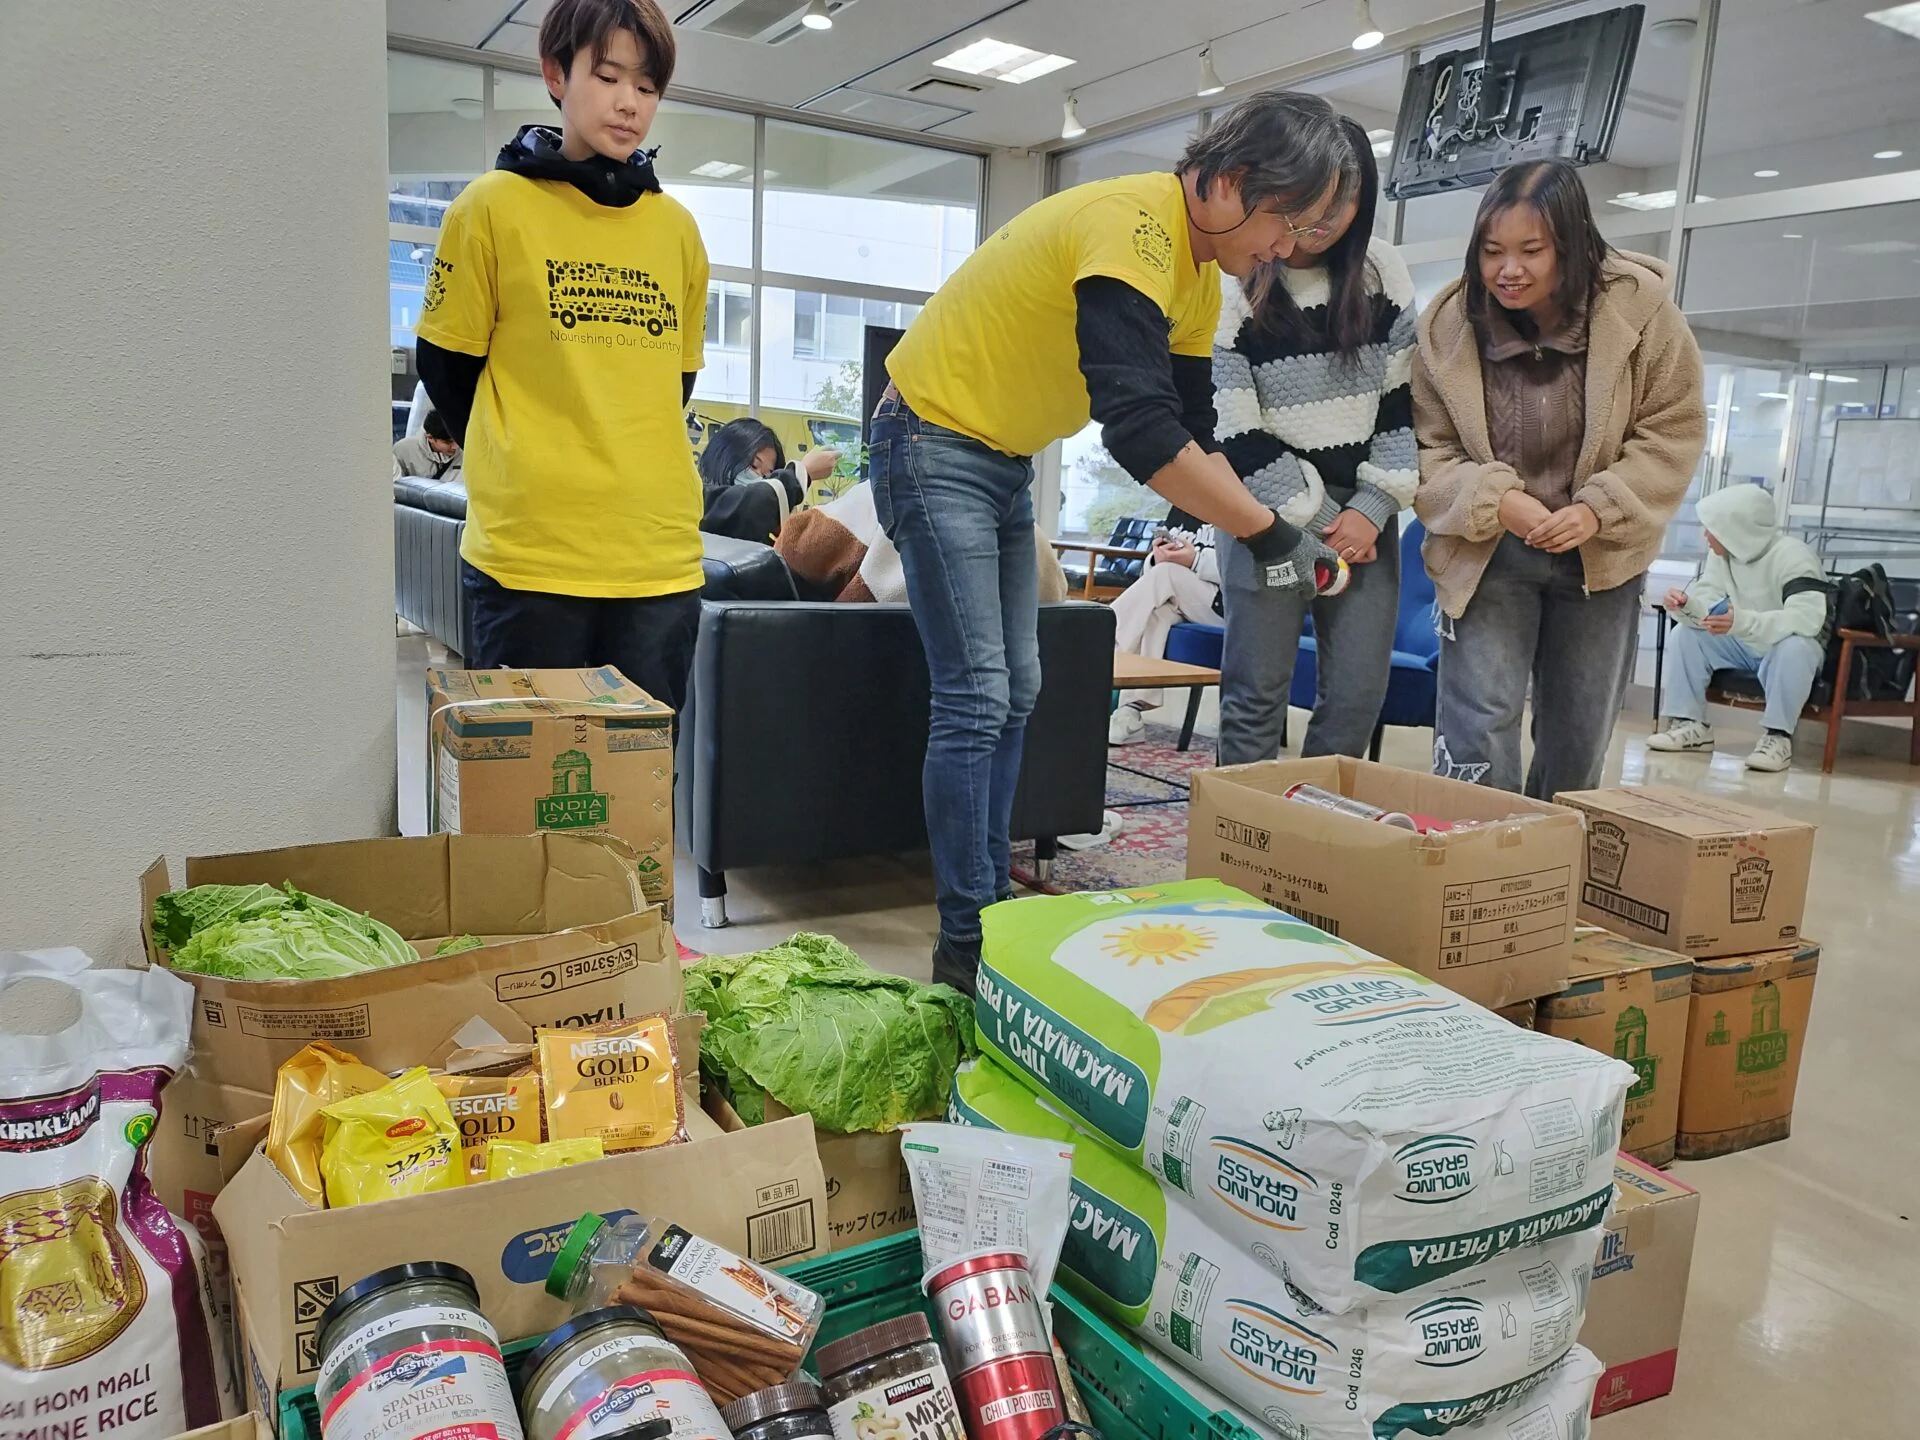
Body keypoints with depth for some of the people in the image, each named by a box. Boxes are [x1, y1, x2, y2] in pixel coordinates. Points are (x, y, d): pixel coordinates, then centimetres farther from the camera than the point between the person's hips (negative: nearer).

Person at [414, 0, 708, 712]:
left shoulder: (677, 227, 11)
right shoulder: (495, 205, 1)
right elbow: (446, 367, 6)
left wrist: (634, 476, 13)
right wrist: (529, 471, 11)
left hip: (660, 555, 3)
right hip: (528, 550, -3)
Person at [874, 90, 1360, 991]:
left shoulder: (1199, 272, 5)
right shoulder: (1134, 228, -26)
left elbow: (1189, 429, 9)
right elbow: (1139, 431, -35)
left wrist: (1251, 529, -4)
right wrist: (1269, 532, -28)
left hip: (1007, 460, 10)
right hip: (934, 441, -10)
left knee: (1014, 693, 9)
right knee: (976, 698, -12)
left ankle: (992, 905, 19)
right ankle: (965, 942, -5)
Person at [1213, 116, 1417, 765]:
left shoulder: (1383, 271, 5)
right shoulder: (1231, 286, -7)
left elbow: (1403, 401, 5)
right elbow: (1235, 431, -9)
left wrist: (1370, 509, -5)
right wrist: (1318, 519, -9)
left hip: (1363, 510, 4)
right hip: (1272, 511, -3)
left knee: (1358, 694, 0)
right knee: (1257, 692, -3)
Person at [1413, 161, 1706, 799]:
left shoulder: (1642, 309, -13)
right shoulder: (1449, 324, -12)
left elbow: (1673, 431, -7)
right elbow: (1429, 449, -7)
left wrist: (1599, 510, -21)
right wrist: (1496, 502, -25)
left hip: (1601, 555, 2)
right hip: (1487, 555, -1)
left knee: (1580, 740, 13)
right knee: (1478, 730, -10)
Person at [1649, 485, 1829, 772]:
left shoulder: (1792, 556, -26)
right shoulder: (1721, 555, -4)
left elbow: (1808, 618, -39)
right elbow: (1708, 605, -9)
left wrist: (1743, 622, -55)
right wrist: (1687, 606, -35)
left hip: (1789, 648, -7)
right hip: (1743, 648, 7)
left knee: (1794, 648, -39)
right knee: (1685, 635, -11)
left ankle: (1778, 736, -28)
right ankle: (1691, 725, -12)